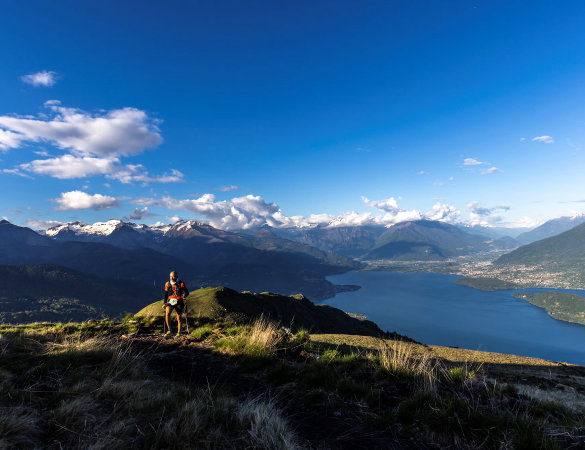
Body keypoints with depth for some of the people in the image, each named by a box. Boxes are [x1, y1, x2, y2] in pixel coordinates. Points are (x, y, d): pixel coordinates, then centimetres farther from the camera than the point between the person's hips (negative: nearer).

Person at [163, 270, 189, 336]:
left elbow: (187, 292, -3)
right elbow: (166, 294, 13)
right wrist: (164, 303, 11)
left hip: (179, 302, -2)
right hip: (170, 301, 2)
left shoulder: (181, 284, -8)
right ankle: (169, 329, -11)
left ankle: (179, 333, 22)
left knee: (179, 318, 5)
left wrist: (184, 295, -25)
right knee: (167, 314, -25)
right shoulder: (167, 284, 2)